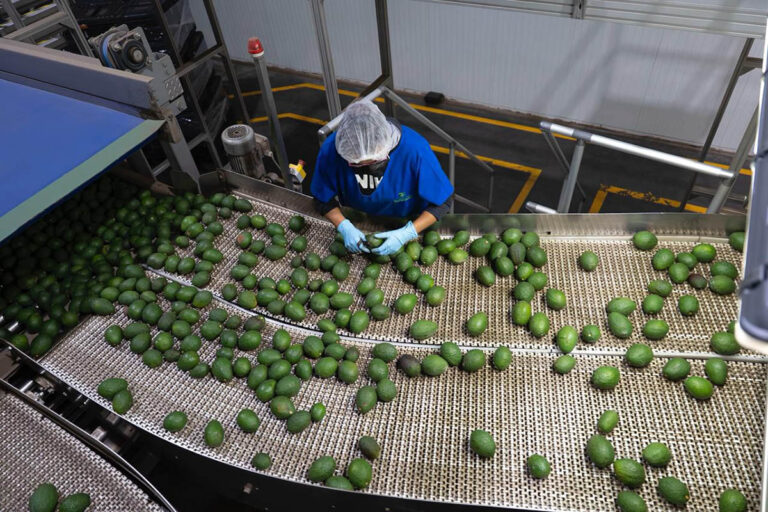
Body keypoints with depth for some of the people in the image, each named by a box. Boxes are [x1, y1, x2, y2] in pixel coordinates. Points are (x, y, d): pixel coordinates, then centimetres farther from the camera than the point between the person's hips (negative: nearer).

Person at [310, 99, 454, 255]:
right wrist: (344, 227, -30)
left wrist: (407, 233, -35)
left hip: (408, 223, -1)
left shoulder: (415, 149, -35)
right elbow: (323, 198, -12)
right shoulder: (330, 150, -29)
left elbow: (441, 202, -23)